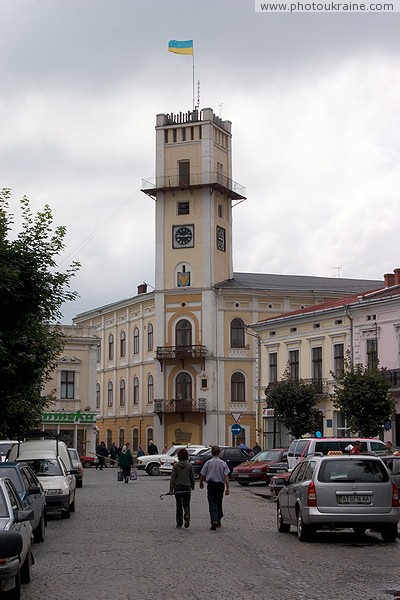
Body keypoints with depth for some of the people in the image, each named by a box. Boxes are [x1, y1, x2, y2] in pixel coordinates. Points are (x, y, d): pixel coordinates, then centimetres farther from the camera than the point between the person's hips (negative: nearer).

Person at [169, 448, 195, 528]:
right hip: (187, 487, 0)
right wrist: (192, 486, 19)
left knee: (179, 505, 11)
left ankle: (179, 523, 11)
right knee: (186, 504, 13)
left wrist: (171, 489, -1)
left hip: (178, 488, 0)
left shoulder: (176, 465, -6)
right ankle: (187, 516, -17)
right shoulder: (189, 465, -4)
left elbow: (172, 478, -5)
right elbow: (192, 477, 2)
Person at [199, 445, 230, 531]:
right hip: (220, 485, 2)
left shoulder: (208, 463, -5)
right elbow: (226, 476, -8)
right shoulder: (223, 463, -2)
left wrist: (201, 483, 18)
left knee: (212, 504, -5)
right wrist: (227, 488, -8)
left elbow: (202, 475, 0)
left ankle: (214, 521, -23)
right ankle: (218, 521, 28)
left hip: (211, 485, -2)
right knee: (219, 503, 17)